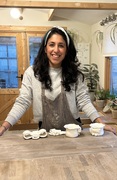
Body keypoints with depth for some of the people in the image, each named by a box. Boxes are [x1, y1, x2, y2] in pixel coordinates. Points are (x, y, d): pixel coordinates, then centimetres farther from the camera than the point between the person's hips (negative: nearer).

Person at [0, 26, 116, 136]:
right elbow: (22, 103, -5)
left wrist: (101, 124, -13)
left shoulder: (74, 73, 0)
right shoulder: (32, 73, -4)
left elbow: (84, 101, -2)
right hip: (45, 132, 0)